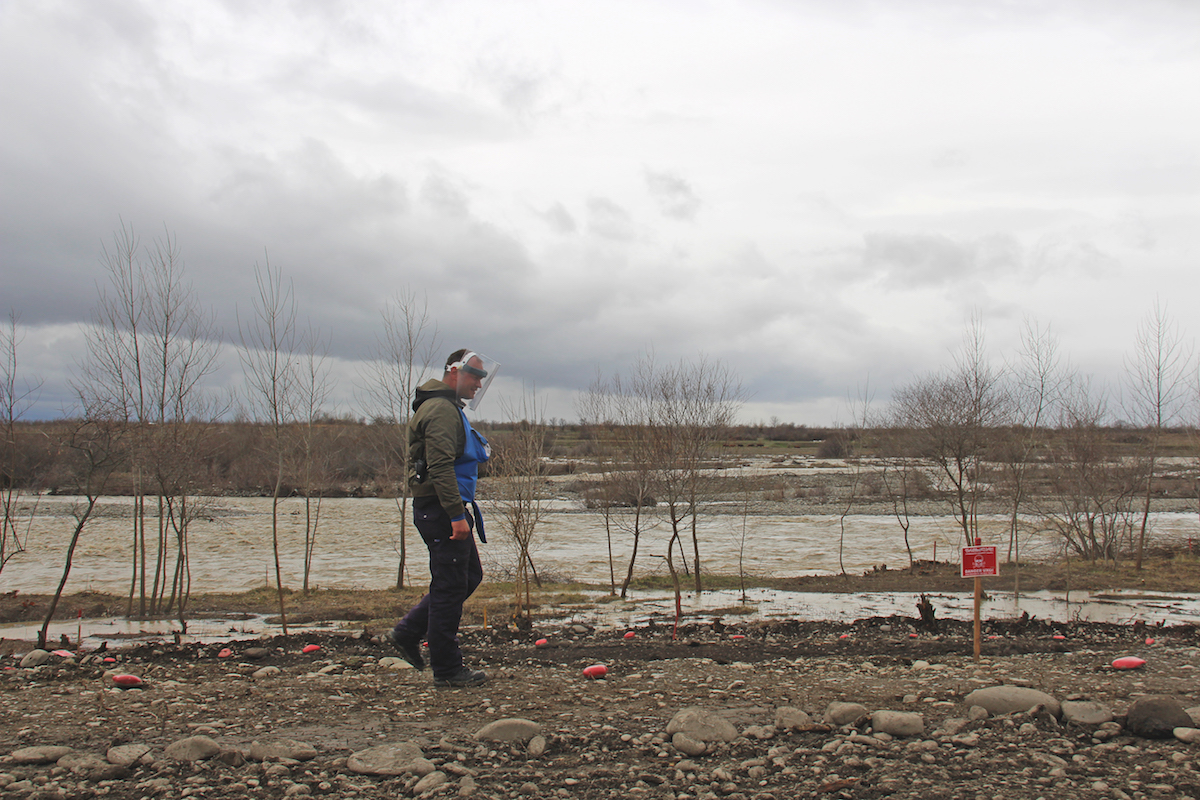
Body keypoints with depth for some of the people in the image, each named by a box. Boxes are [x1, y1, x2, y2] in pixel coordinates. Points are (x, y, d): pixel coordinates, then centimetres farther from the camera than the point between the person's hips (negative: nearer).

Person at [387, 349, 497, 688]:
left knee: (469, 575, 17)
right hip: (441, 510, -11)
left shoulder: (449, 408, 20)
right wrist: (456, 516, -27)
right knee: (450, 586, -4)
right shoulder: (441, 409, -15)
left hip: (448, 510, 11)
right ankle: (447, 670, 5)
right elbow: (440, 467, -24)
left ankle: (408, 632, 21)